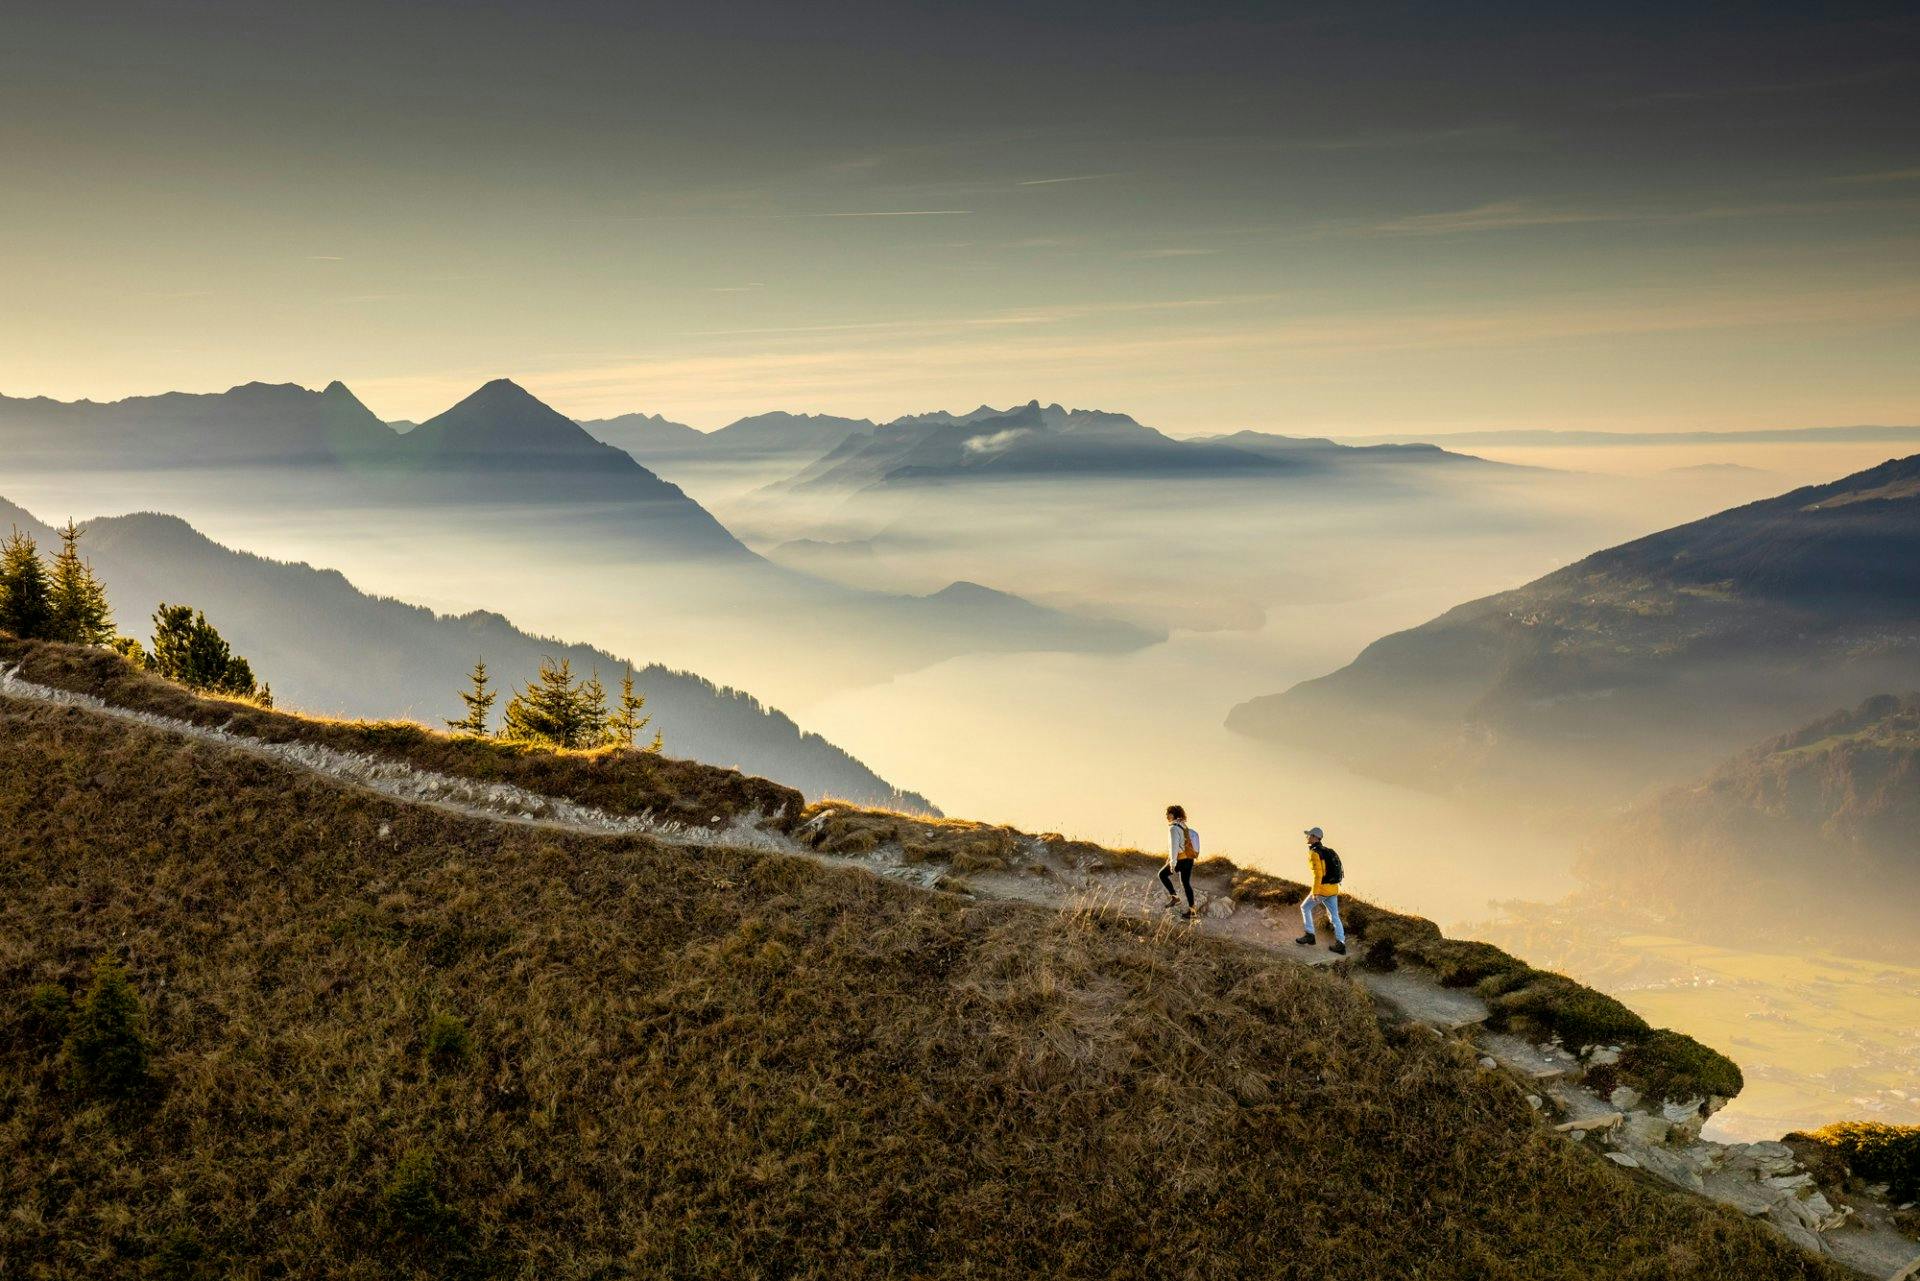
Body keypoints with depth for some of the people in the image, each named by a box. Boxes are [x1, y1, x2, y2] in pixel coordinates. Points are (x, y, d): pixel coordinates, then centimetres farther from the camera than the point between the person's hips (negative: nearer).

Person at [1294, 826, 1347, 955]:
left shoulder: (1314, 853, -14)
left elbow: (1317, 874, -22)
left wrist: (1315, 893, -23)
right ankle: (1340, 945, 4)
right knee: (1334, 917, 10)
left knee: (1305, 907, 13)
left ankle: (1310, 936, 12)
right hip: (1333, 888, 8)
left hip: (1323, 888, -8)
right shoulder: (1327, 851, 14)